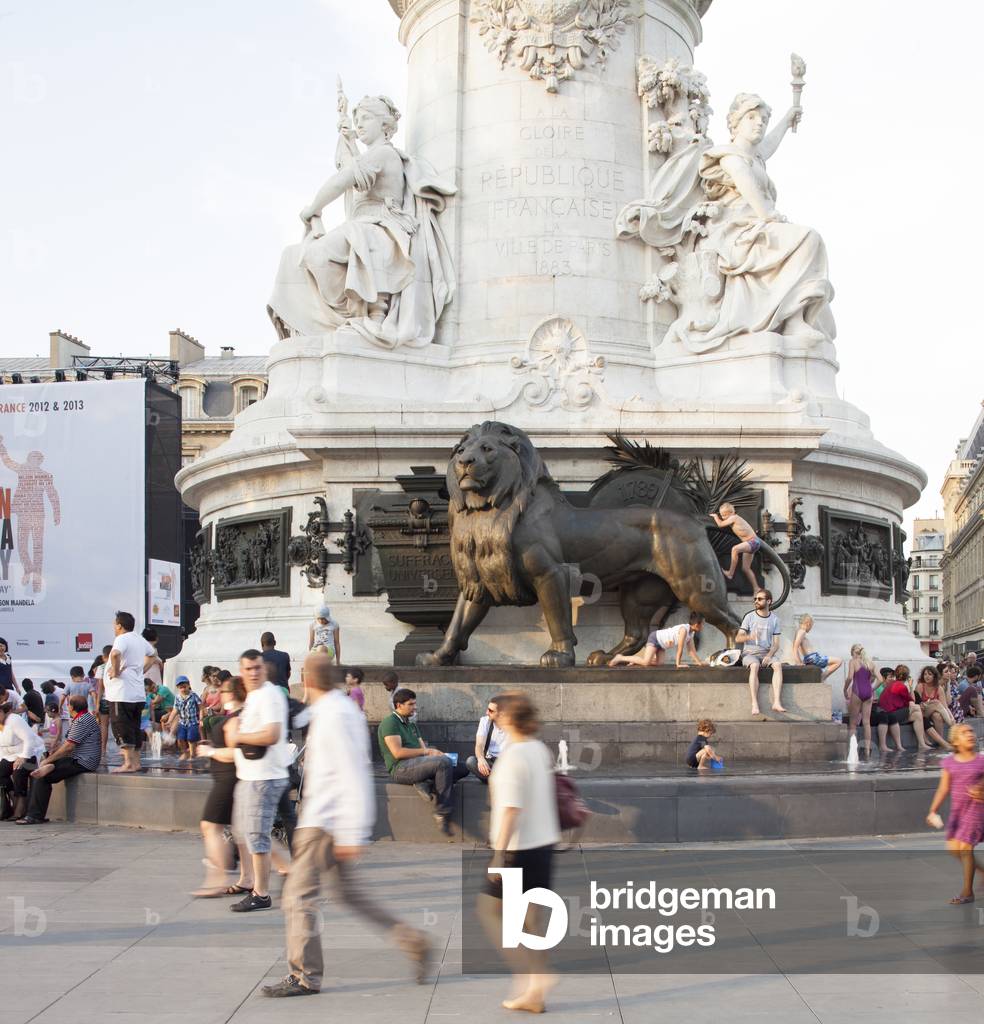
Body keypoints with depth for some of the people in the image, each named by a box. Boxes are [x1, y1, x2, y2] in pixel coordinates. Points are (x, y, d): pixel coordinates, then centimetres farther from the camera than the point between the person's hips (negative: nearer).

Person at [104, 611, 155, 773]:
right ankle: (136, 762, 16)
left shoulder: (122, 639, -13)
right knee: (135, 728, 13)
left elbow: (115, 653, -35)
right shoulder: (140, 640, 14)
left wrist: (116, 670, -21)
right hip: (138, 694, 8)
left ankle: (128, 763, -7)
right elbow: (152, 655, 33)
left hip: (121, 694, -8)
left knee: (122, 729, -5)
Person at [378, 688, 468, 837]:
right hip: (400, 768, -9)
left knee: (462, 768, -4)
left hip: (416, 764, 9)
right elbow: (397, 752, -15)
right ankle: (442, 813, -28)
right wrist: (426, 752, -11)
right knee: (444, 762, -31)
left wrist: (436, 752, -4)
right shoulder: (390, 722, -2)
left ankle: (424, 784, -18)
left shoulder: (411, 724, 27)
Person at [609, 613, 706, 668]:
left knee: (659, 663, -5)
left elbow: (692, 650, 5)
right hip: (655, 637, -9)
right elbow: (680, 648, -27)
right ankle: (621, 658, -8)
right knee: (645, 662, -21)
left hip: (662, 644, 9)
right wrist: (678, 664, -24)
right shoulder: (684, 629, -28)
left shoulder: (691, 633, 1)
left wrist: (699, 662, -1)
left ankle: (635, 661, 10)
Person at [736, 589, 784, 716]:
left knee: (778, 664, -30)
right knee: (754, 665, -36)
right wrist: (748, 637, -27)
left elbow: (776, 643, 5)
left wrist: (769, 655, -15)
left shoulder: (774, 619, 8)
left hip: (767, 653, 2)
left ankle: (776, 702, -38)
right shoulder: (750, 617, 2)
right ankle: (754, 704, -42)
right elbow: (738, 638, -4)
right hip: (750, 653, -2)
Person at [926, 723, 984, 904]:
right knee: (953, 848, 5)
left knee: (965, 847, -8)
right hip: (957, 809, 5)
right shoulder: (949, 763, 3)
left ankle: (967, 892, 3)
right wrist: (933, 811, -3)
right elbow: (943, 789, 3)